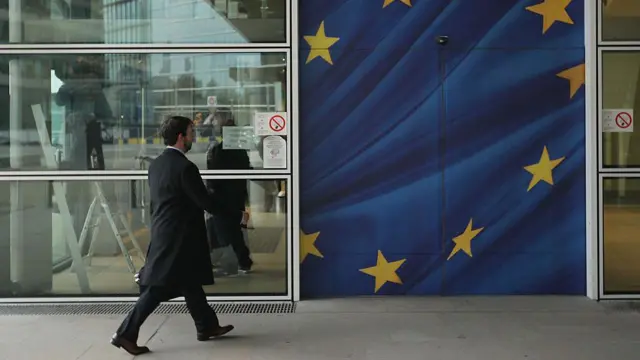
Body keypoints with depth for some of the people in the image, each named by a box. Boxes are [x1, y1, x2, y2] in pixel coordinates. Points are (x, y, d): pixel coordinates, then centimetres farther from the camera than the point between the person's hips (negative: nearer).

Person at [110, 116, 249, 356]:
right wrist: (237, 216, -9)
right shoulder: (185, 167, -19)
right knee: (158, 288, -2)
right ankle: (126, 333, 4)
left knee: (191, 282, 17)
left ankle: (207, 326, 28)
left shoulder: (156, 165, 8)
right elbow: (205, 202, -18)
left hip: (163, 233, 9)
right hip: (178, 237, -9)